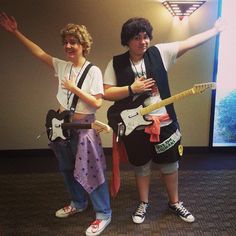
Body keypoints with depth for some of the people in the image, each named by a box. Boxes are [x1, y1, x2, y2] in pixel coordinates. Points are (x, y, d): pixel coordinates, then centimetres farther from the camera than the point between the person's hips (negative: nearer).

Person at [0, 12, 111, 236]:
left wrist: (74, 88, -19)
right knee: (68, 169, 20)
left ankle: (103, 215, 15)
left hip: (83, 127, -6)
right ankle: (78, 203, 42)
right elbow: (39, 53, 8)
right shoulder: (62, 66, 2)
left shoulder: (93, 71, -14)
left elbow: (97, 103, -16)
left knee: (91, 172, -1)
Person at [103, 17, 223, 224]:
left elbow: (190, 42, 1)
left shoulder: (159, 53, -2)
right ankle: (143, 203, 38)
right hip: (135, 126, -1)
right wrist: (132, 89, -18)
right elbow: (106, 93, -7)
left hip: (163, 122, 1)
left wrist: (216, 30, 4)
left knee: (170, 164, 15)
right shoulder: (116, 63, -4)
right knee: (141, 166, 16)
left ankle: (175, 203, 37)